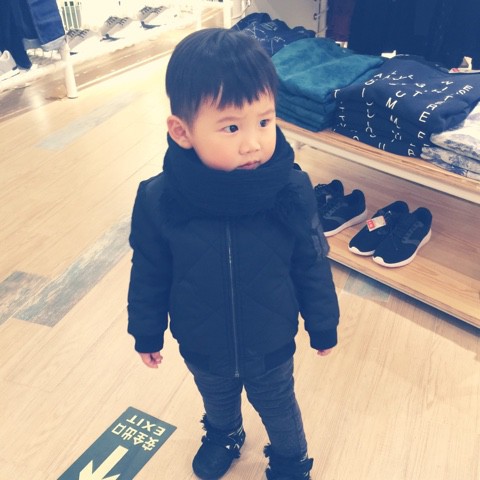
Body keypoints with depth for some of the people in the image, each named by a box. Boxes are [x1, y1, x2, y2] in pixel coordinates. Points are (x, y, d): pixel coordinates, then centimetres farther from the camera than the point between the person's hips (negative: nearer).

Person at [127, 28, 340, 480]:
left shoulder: (292, 190, -28)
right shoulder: (158, 200, -27)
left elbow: (312, 264, -12)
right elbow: (149, 273, -11)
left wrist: (323, 324, 0)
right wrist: (146, 332, 2)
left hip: (271, 345, -1)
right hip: (202, 347, 2)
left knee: (278, 408, 28)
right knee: (216, 400, 33)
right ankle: (223, 436, 68)